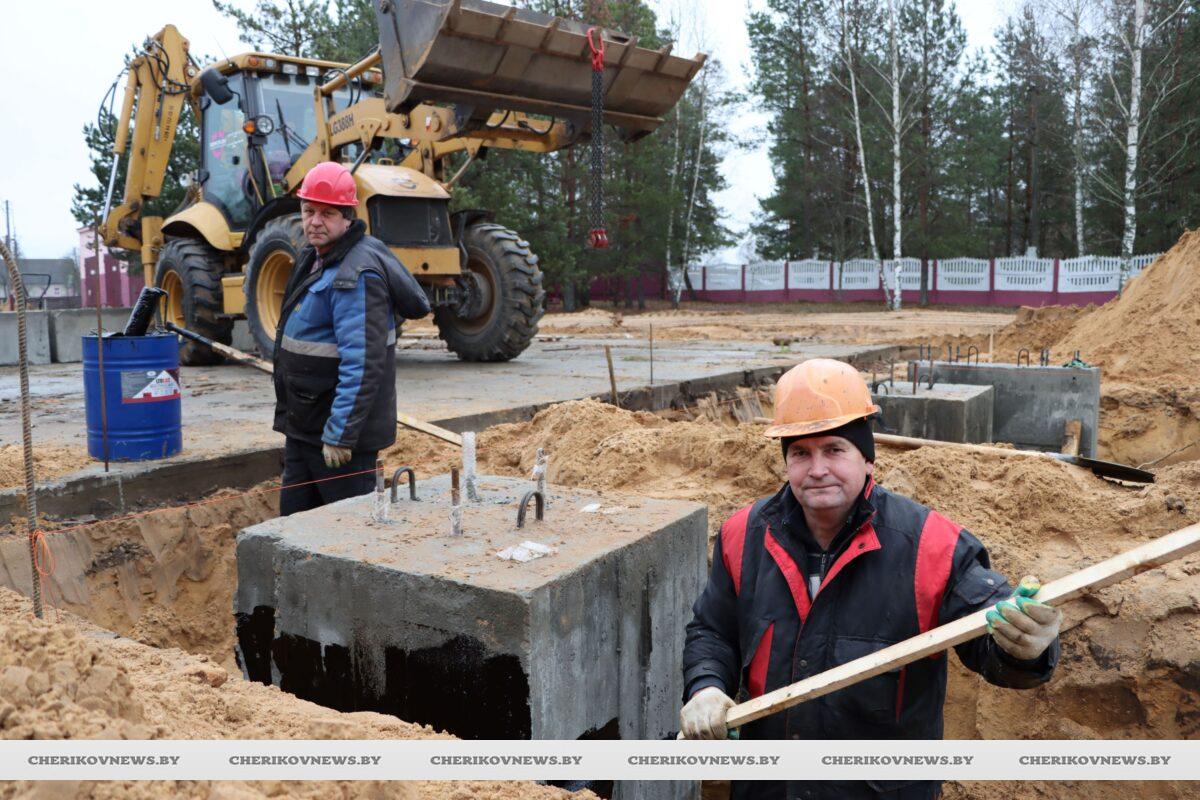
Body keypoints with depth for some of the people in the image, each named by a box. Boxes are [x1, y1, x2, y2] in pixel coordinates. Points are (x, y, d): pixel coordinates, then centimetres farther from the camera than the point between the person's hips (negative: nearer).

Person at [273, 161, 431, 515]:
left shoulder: (357, 275, -21)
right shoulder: (313, 257, 11)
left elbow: (363, 363, -26)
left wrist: (340, 434, -25)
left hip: (338, 432, -10)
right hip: (302, 426, 10)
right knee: (294, 518, 18)